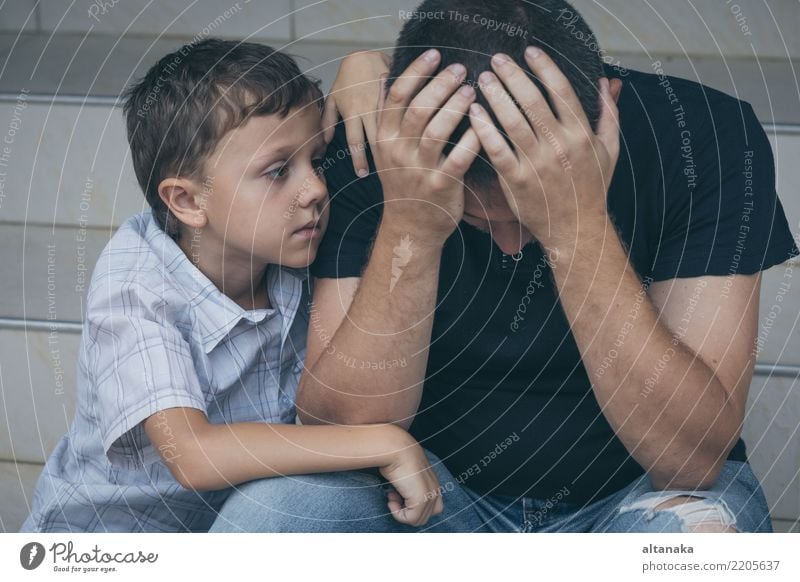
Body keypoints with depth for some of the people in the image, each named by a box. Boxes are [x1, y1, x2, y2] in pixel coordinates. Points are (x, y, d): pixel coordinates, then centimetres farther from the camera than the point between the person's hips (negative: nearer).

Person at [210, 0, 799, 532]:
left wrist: (578, 227, -36)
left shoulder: (706, 136, -20)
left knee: (699, 531, -34)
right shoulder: (372, 151, -17)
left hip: (635, 490, 0)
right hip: (441, 484, 1)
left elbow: (691, 459, -26)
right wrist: (410, 228, -34)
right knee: (266, 512, -26)